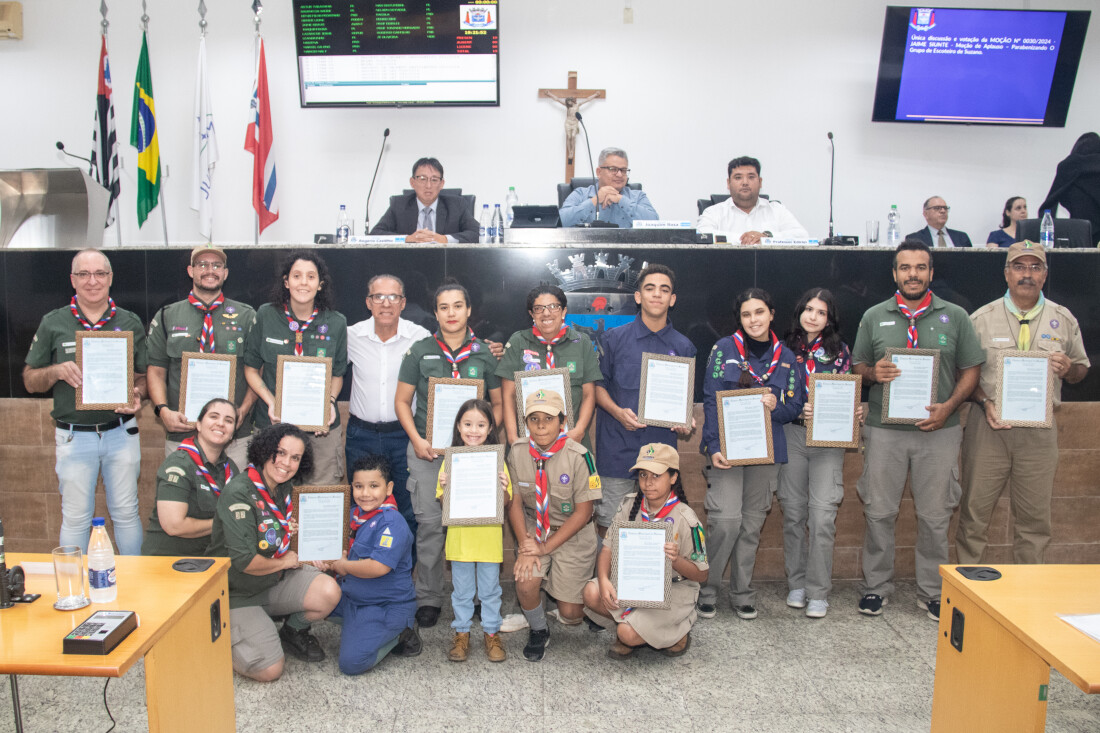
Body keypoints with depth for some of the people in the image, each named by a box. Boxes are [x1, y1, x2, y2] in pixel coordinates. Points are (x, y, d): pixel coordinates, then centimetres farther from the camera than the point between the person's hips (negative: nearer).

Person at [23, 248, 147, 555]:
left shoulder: (130, 323, 6)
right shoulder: (53, 323, 3)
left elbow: (144, 376, 11)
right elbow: (30, 380, 7)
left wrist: (136, 396, -11)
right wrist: (57, 372, -14)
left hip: (121, 432, 1)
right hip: (74, 435, -1)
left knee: (126, 513, 8)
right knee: (76, 518, 6)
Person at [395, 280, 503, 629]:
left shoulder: (484, 354, 5)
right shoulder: (420, 351, 4)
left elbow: (499, 403, 10)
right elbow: (402, 401, 7)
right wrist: (417, 440, -5)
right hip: (428, 449, 0)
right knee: (430, 523, -3)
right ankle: (429, 598, 9)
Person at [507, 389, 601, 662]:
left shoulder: (578, 456, -19)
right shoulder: (518, 452, -9)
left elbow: (583, 512, -15)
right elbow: (515, 502, -4)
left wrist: (546, 547, -16)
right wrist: (525, 546, -15)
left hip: (572, 535, -2)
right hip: (534, 530, 2)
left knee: (570, 614, -2)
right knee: (525, 583, -24)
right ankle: (538, 631, 8)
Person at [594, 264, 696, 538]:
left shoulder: (683, 347, 9)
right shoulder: (613, 339, 3)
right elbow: (598, 385, 5)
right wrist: (617, 411, -13)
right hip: (617, 450, -2)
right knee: (608, 525, 2)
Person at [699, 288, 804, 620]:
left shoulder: (785, 356, 9)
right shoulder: (725, 349, 0)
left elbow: (795, 405, 9)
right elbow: (711, 400, -5)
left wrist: (776, 406, -15)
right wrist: (714, 446, -14)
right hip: (728, 446, -3)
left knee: (753, 523, 9)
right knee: (726, 519, -12)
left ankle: (742, 593, 22)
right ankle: (707, 590, 6)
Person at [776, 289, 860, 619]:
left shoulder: (839, 351, 7)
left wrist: (857, 411, -8)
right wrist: (798, 410, -14)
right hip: (791, 435, 1)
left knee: (823, 514, -8)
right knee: (793, 512, 5)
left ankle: (818, 592, 2)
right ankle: (797, 583, 20)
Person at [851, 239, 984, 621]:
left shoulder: (954, 316, 5)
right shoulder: (874, 317, 7)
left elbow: (970, 370, 5)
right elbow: (858, 367, 12)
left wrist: (949, 406, -10)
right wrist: (873, 373, -11)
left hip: (939, 431, 0)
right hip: (884, 430, 0)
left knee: (934, 515, 7)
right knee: (879, 512, 5)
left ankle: (932, 592, 22)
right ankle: (876, 586, 20)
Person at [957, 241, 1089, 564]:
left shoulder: (1063, 319, 8)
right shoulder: (982, 318, 2)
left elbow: (1081, 370, 15)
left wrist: (1067, 369, -8)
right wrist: (985, 402, -12)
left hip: (1040, 429, 2)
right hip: (989, 425, -1)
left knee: (1035, 515, 7)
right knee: (975, 510, 2)